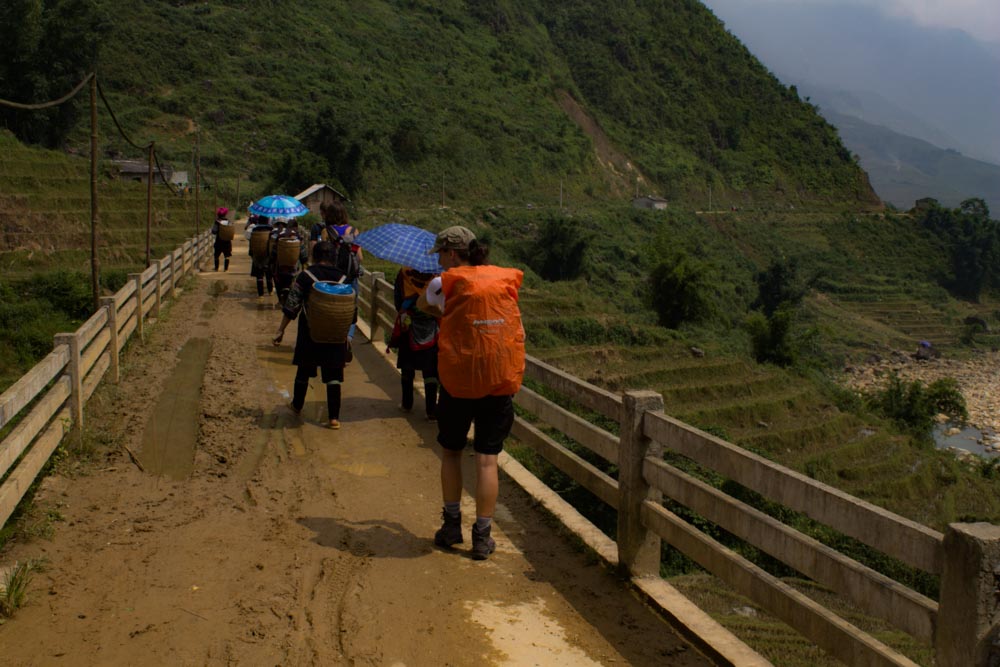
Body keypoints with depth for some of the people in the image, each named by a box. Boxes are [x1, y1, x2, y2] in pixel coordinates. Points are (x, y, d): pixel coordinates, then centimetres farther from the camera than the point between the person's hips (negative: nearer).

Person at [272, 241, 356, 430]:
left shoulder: (305, 276, -9)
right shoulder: (342, 279, -1)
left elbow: (291, 307, -10)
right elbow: (352, 311, 3)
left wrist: (281, 330, -4)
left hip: (310, 334, -1)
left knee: (304, 371, 18)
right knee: (333, 376, 5)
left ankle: (297, 406, 35)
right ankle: (334, 417, 3)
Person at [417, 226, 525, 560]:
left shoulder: (446, 283, -4)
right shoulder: (507, 278, 5)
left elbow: (422, 305, 16)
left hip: (458, 381, -2)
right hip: (502, 381, 2)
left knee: (450, 451, 18)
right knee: (487, 458, 6)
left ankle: (452, 525, 21)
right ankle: (482, 537, 8)